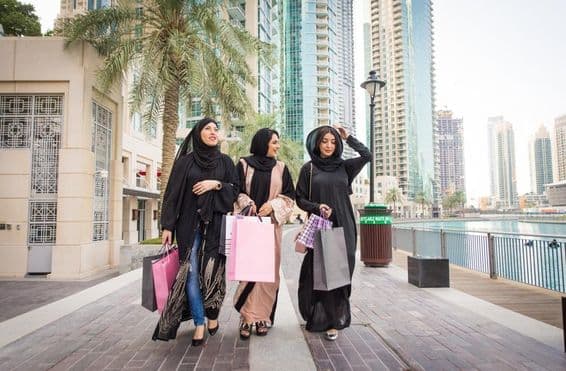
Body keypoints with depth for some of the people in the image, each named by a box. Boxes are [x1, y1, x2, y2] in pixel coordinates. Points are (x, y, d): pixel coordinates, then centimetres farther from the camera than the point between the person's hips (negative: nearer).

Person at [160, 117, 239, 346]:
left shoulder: (225, 161, 10)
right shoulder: (185, 161, 5)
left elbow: (235, 190, 7)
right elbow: (172, 193, 2)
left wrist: (216, 184, -11)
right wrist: (168, 225, -5)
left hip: (215, 224, 1)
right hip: (189, 224, -1)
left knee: (213, 271, 1)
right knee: (192, 273, -3)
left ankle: (213, 315, 23)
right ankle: (199, 324, 5)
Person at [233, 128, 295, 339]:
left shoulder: (281, 168, 10)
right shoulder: (244, 165, 5)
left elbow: (289, 196, 7)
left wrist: (272, 205, -10)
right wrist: (246, 203, -16)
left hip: (271, 224, 2)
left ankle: (262, 317, 10)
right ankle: (246, 318, 4)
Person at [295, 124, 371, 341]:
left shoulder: (344, 166, 10)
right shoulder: (308, 168, 4)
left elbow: (367, 155, 0)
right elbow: (300, 199, 1)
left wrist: (347, 137, 2)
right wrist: (317, 207, -16)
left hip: (343, 227, 2)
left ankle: (334, 321, 11)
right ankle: (318, 317, 20)